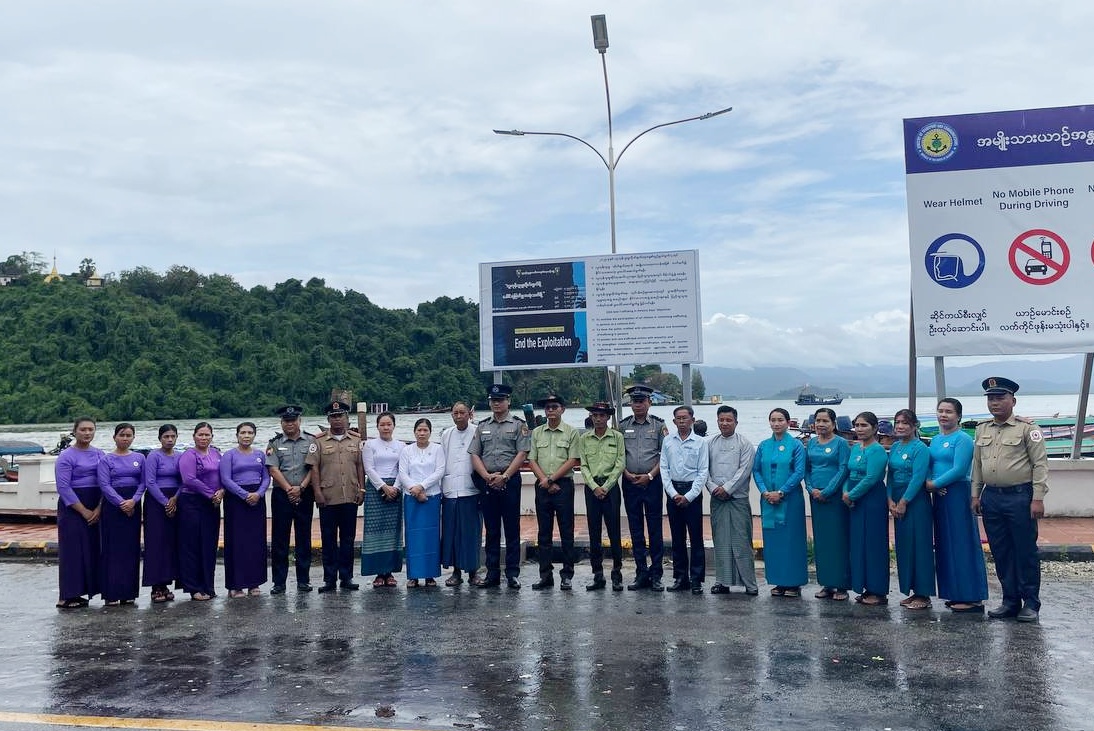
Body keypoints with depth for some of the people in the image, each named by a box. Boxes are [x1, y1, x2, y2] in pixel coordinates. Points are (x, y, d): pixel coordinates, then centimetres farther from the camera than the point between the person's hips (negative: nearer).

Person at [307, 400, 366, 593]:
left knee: (348, 539, 7)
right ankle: (329, 579, 10)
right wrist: (317, 491, -8)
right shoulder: (319, 442, 4)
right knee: (328, 540, 4)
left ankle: (347, 577, 15)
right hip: (328, 498, -2)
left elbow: (360, 467, 10)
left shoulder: (356, 442, 10)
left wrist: (362, 489, 2)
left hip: (350, 498, 2)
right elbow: (314, 468, 0)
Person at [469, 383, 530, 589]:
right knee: (491, 530, 8)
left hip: (510, 481, -3)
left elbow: (522, 454, -6)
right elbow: (474, 455, 8)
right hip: (487, 482, 3)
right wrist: (488, 476, -6)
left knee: (512, 529, 0)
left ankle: (512, 574, 6)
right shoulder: (482, 427, 13)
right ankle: (492, 573, 14)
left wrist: (504, 476, -13)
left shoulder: (518, 425, 2)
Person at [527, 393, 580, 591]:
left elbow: (572, 461, -5)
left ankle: (567, 575, 6)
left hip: (563, 485, -3)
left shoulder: (571, 432, 1)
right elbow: (532, 460, 7)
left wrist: (551, 479, -10)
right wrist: (545, 481, -7)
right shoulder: (537, 433, 11)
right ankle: (545, 575, 13)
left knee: (566, 532, 0)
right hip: (542, 486, 3)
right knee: (544, 532, 7)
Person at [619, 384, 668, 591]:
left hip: (652, 482, -2)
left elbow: (665, 455, -1)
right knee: (635, 529, 7)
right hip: (630, 482, 3)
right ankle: (641, 573, 15)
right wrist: (627, 474, -6)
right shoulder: (623, 426, 8)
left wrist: (650, 475, -10)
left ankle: (656, 575, 8)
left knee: (655, 529, 0)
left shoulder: (659, 425, 2)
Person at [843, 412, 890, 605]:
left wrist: (851, 495, -14)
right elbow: (849, 473, 14)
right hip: (856, 503, 8)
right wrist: (845, 492, -2)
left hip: (873, 502, -8)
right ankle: (866, 589, 21)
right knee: (859, 544, 11)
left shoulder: (877, 450, -13)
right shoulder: (855, 448, 12)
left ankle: (879, 592, 6)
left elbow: (871, 478, -20)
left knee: (874, 545, -2)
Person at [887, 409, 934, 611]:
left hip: (916, 501, -8)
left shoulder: (920, 448, -11)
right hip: (898, 501, 8)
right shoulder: (894, 447, 11)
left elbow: (918, 478, -16)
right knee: (903, 546, 10)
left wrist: (903, 502, -15)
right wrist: (891, 500, 0)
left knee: (919, 545, -4)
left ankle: (924, 594, 4)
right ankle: (913, 591, 20)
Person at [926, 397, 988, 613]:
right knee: (944, 544, 10)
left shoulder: (963, 439, -9)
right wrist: (930, 483, -6)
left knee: (962, 544, -4)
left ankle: (972, 598, 2)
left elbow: (958, 470, -17)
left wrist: (933, 484, -12)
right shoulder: (935, 440, 14)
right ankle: (956, 595, 19)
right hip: (939, 495, 8)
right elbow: (929, 466, 14)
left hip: (958, 494, -8)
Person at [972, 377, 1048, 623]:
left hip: (1020, 497, -5)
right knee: (1001, 553, 10)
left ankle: (1031, 603, 13)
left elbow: (1040, 464, -8)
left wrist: (1037, 499, -13)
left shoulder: (1027, 428, -5)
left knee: (1025, 551, 2)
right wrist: (976, 495, 11)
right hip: (991, 498, 5)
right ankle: (1010, 600, 20)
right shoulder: (982, 429, 11)